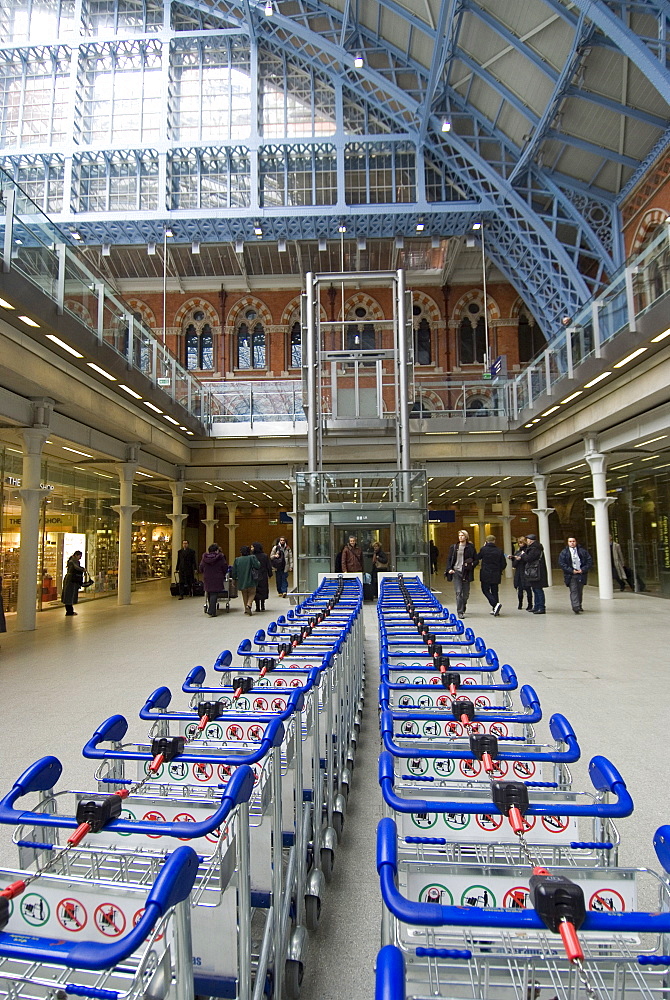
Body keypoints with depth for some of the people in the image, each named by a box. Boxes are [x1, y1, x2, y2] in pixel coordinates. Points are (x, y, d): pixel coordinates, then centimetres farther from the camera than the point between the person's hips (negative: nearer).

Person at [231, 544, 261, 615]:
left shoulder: (237, 560, 1)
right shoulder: (252, 558, -9)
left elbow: (234, 571, 3)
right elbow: (258, 566, -14)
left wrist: (234, 579, 16)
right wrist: (258, 562, 7)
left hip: (241, 581, 3)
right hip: (251, 581, -3)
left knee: (244, 595, 17)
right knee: (251, 593, 12)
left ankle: (246, 609, 17)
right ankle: (249, 605, -13)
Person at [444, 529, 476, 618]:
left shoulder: (470, 547, 3)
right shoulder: (454, 547, 7)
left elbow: (476, 560, 6)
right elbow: (449, 559, 8)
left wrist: (471, 565, -13)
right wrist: (449, 569, -6)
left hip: (466, 573, 0)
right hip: (456, 571, 0)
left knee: (466, 593, 7)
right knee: (458, 592, -7)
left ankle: (463, 607, 34)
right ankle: (460, 611, -3)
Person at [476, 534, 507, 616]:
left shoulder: (483, 549, -8)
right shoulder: (499, 551, 0)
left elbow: (477, 558, 8)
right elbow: (504, 564, 4)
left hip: (486, 574, -3)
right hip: (496, 575, 4)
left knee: (485, 590, 4)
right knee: (494, 591, 12)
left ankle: (495, 604, -16)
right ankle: (495, 609, 13)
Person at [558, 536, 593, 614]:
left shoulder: (583, 551, 6)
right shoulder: (564, 552, 0)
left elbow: (590, 560, 4)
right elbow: (561, 563, -5)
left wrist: (583, 569, -7)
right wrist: (571, 571, -13)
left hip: (581, 574, 3)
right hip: (571, 575, -3)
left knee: (580, 591, 13)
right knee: (573, 591, -12)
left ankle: (579, 606, 28)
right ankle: (576, 607, -18)